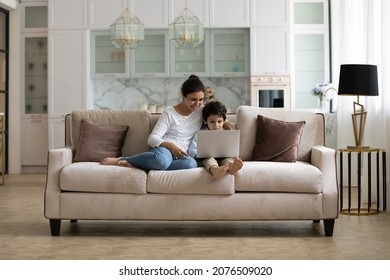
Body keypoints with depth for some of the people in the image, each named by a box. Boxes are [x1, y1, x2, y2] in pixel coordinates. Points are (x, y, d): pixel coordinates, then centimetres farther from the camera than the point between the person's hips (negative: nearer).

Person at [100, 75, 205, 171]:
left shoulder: (201, 111, 12)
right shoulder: (169, 113, 1)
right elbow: (152, 138, -7)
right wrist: (171, 145, -24)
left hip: (181, 155, 3)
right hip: (164, 148, -3)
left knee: (191, 163, -40)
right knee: (162, 159, -46)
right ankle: (121, 160, -19)